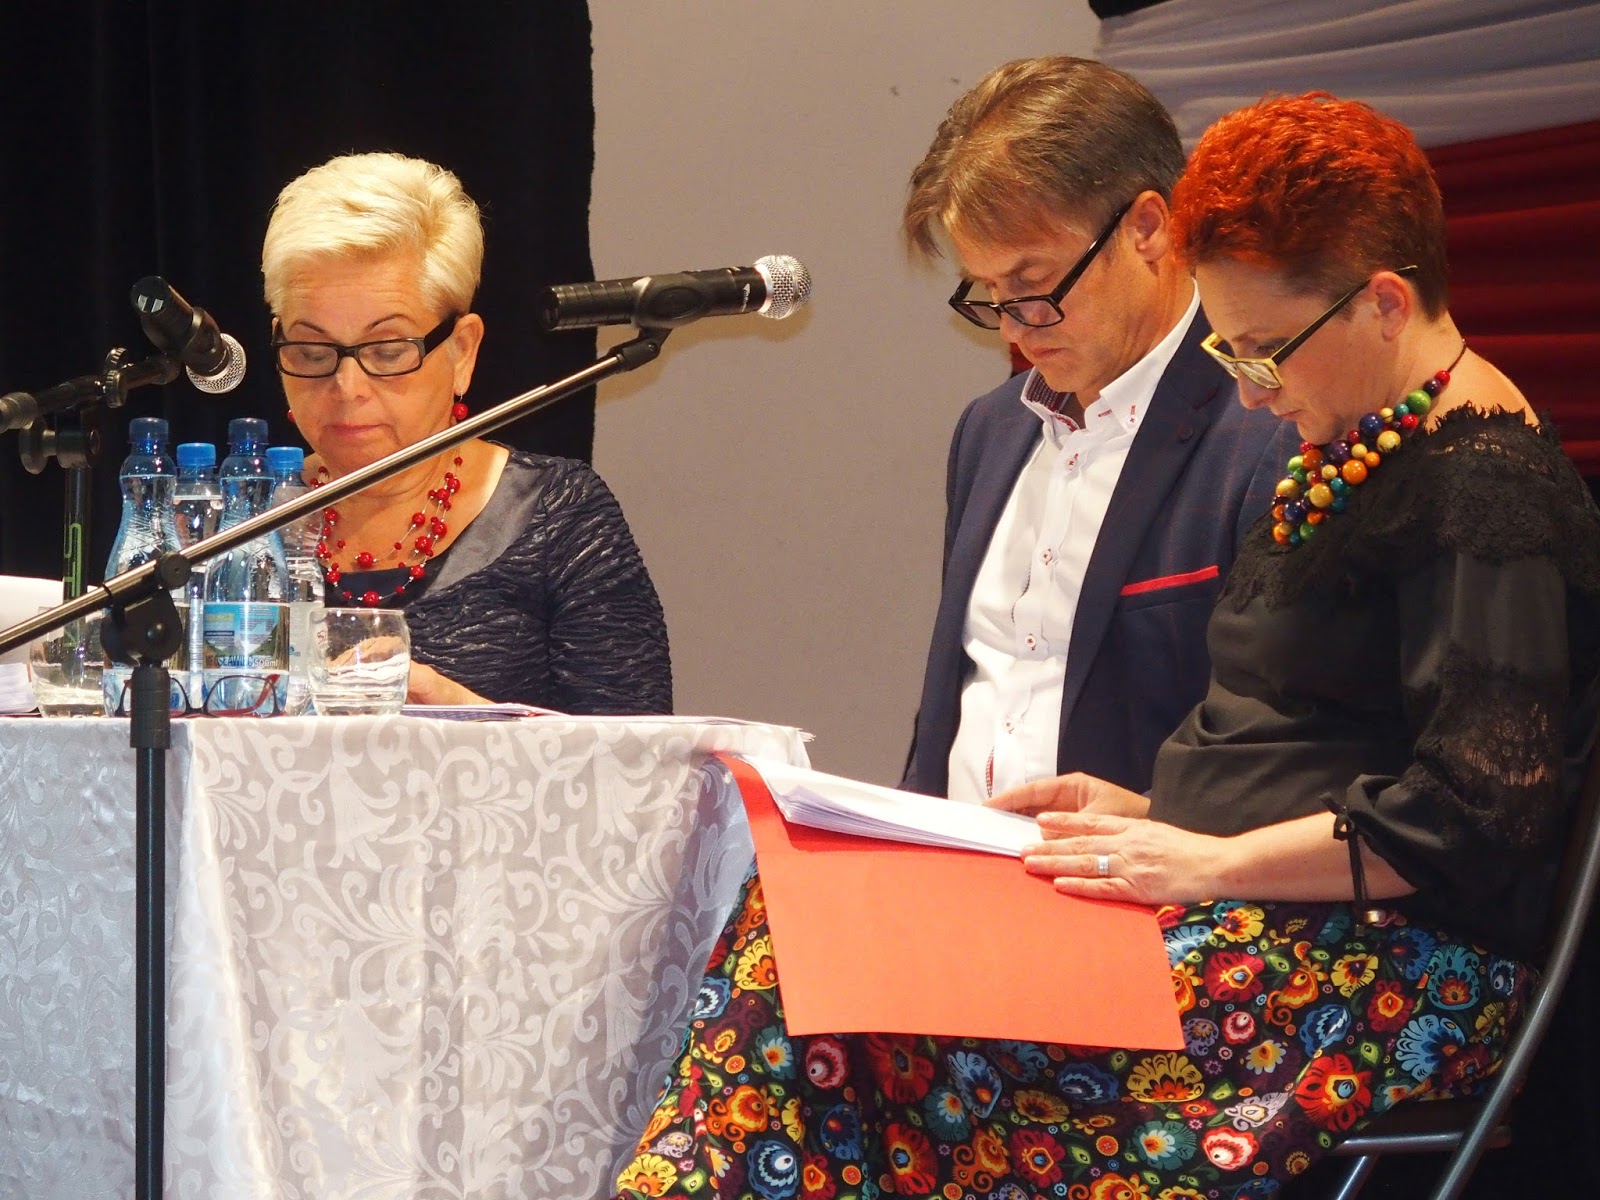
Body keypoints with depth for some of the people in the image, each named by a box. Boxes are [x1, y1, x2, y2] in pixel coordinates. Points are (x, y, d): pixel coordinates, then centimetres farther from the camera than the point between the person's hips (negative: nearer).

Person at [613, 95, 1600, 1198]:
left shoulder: (1489, 489, -12)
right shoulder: (1354, 450, 19)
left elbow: (1480, 818, -19)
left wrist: (1210, 861, -16)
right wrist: (1148, 814, 12)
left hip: (1388, 967, -9)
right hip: (1263, 911, 9)